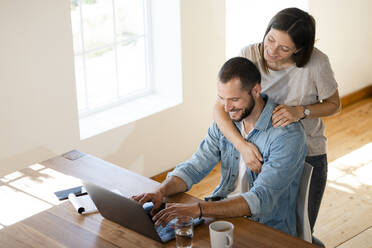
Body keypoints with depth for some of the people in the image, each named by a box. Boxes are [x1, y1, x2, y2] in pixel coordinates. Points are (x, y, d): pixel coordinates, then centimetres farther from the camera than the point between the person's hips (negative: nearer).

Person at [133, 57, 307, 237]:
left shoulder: (288, 135, -21)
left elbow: (260, 200, -29)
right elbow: (194, 167, 2)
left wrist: (197, 209, -39)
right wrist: (160, 191, -19)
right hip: (223, 214, 6)